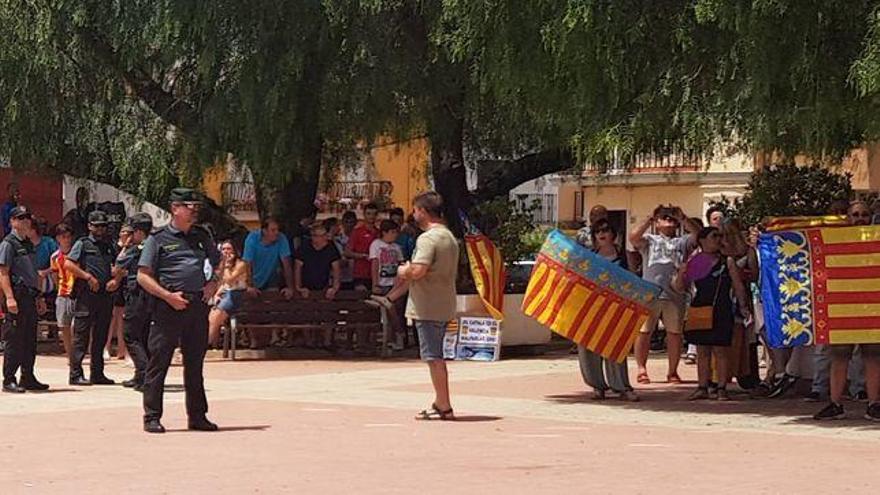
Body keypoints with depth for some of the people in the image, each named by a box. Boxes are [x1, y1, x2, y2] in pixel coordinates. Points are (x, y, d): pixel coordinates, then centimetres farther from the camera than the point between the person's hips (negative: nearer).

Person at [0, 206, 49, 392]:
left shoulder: (28, 244, 19)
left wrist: (38, 298, 23)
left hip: (30, 296, 9)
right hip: (17, 296, -9)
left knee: (30, 340, 11)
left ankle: (28, 378, 18)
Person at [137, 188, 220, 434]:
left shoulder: (202, 236, 16)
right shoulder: (158, 239, -1)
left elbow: (219, 264, 28)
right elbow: (143, 276, -4)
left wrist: (212, 284, 8)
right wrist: (168, 296, -14)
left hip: (198, 306, 5)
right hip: (168, 308, -5)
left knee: (195, 362, 11)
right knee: (158, 362, -3)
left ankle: (197, 416, 18)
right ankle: (152, 417, 1)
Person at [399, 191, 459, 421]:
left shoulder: (427, 238, -16)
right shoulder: (450, 237, 15)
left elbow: (417, 271, -27)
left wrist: (403, 271, -5)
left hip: (427, 306, -9)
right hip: (445, 305, 9)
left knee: (434, 357, -4)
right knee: (437, 356, 17)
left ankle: (444, 406, -3)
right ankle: (440, 403, 24)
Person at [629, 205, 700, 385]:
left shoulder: (682, 242, 18)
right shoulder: (650, 240, 15)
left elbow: (698, 235, 0)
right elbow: (633, 238, -5)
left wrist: (683, 218, -9)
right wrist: (649, 219, -7)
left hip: (674, 295, 1)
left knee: (675, 333, 3)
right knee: (643, 332, -2)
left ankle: (673, 371, 11)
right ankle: (642, 369, 6)